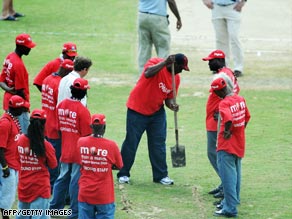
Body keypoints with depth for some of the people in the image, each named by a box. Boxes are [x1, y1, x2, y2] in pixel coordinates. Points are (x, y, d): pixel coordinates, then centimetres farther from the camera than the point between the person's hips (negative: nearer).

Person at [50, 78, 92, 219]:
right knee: (76, 180, 0)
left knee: (63, 178, 19)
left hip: (65, 150, 6)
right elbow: (86, 135, -15)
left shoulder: (61, 105, 0)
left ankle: (54, 207, 26)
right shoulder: (82, 110, -19)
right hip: (79, 153, -6)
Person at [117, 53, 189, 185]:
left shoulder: (176, 78, 1)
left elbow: (169, 97, 7)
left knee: (158, 144, 4)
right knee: (131, 143, 1)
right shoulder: (156, 62, -16)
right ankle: (123, 174, 11)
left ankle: (161, 175, 12)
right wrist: (165, 63, -42)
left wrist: (171, 105, -14)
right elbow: (148, 74, -38)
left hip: (157, 112, 6)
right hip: (137, 110, -6)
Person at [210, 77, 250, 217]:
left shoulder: (224, 103, -21)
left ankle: (230, 209, -9)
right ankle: (233, 200, 33)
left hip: (227, 146, -9)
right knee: (235, 173, 20)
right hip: (240, 145, 9)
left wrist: (226, 131, -19)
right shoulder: (240, 99, 5)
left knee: (228, 176, -7)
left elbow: (228, 119, -36)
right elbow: (247, 117, 15)